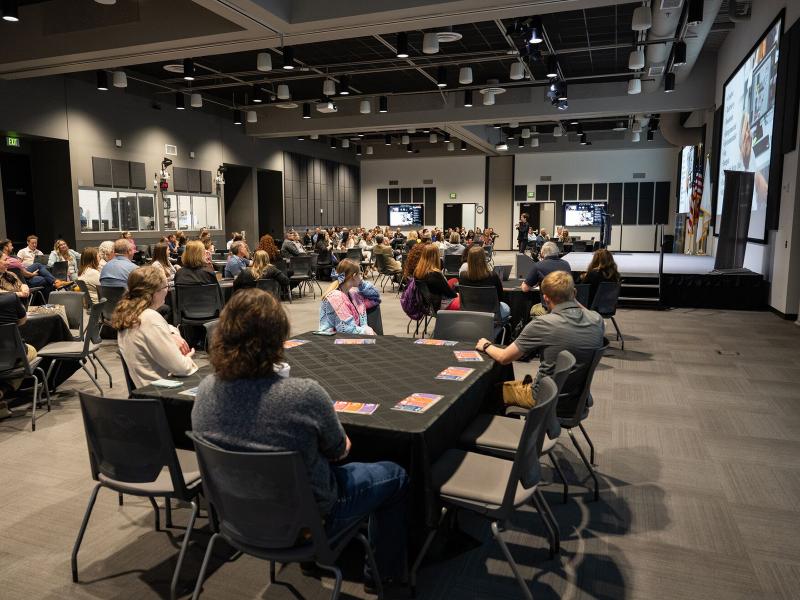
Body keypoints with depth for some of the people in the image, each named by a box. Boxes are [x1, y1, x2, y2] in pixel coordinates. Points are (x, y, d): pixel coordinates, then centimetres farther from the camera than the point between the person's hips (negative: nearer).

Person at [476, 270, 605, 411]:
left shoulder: (543, 324, -25)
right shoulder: (597, 320, -12)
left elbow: (503, 358, -14)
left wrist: (486, 346, 5)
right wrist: (573, 300, 10)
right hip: (581, 399, 6)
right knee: (529, 379, 32)